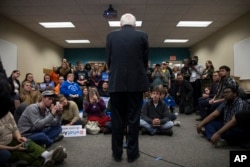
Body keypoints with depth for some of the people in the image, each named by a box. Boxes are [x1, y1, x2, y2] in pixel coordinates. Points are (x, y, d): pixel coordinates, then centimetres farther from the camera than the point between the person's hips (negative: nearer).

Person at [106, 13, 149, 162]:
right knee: (133, 119, 7)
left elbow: (108, 60, 7)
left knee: (117, 119, 9)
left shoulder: (111, 36, 5)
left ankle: (117, 153, 18)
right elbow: (146, 60, 6)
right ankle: (132, 153, 16)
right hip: (136, 82, 0)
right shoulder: (142, 36, 3)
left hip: (116, 82, 1)